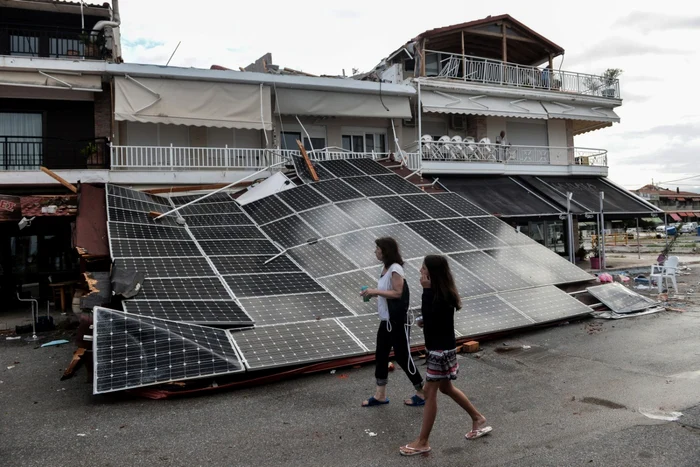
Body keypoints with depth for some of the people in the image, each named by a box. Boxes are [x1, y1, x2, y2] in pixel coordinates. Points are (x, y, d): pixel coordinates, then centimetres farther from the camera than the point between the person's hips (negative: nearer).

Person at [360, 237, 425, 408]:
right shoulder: (385, 268, 9)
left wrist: (376, 291, -21)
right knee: (380, 355, 12)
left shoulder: (395, 269, -19)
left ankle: (422, 393, 18)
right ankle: (380, 395, 23)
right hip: (386, 320, 9)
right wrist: (372, 293, 3)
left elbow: (398, 293, -23)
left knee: (402, 356, 1)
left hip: (398, 321, -9)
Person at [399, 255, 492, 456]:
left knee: (430, 392, -1)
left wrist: (426, 290, -27)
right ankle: (478, 418, 39)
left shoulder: (444, 295, -23)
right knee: (446, 388, 22)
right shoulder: (437, 290, 4)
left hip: (441, 349, -10)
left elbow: (429, 316, -27)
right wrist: (422, 319, -5)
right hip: (437, 347, 10)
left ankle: (422, 442, 11)